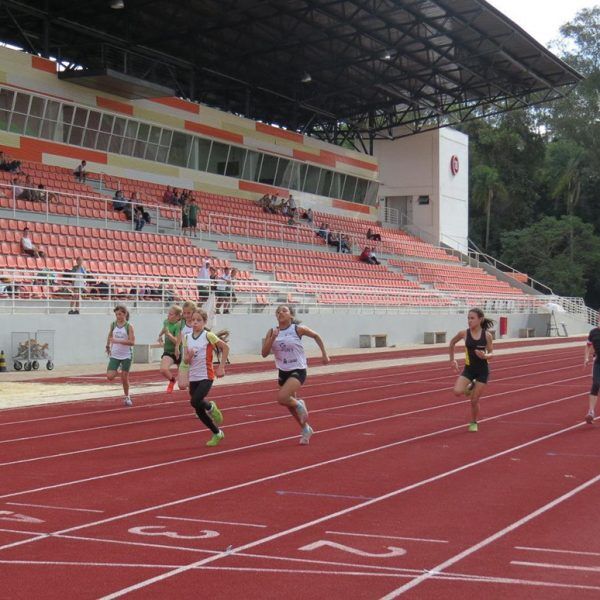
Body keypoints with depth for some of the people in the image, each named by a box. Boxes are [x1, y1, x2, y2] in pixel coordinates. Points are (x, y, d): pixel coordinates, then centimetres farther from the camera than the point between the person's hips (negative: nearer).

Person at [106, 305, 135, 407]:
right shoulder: (113, 324, 2)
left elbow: (132, 342, -17)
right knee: (109, 377, -10)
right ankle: (116, 371, 25)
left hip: (126, 355, -3)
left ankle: (127, 397, 21)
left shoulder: (129, 326, -9)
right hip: (114, 355, 3)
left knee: (125, 377, 2)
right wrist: (108, 346, 16)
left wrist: (118, 341, -24)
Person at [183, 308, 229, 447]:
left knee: (195, 402, -26)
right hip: (193, 377, 5)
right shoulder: (187, 337, 5)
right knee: (199, 411, 6)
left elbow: (225, 348, -3)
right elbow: (186, 360, 7)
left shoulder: (208, 335, -8)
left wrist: (221, 367, -6)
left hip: (206, 376, -5)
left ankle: (211, 407, 7)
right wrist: (189, 357, -16)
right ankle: (217, 433, 23)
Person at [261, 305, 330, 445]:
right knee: (290, 404, 15)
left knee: (282, 397, -27)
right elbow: (264, 353, -8)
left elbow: (316, 336, 7)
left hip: (298, 371, -5)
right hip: (283, 372, 5)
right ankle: (306, 429, 38)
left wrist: (324, 354, 9)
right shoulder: (272, 332, -1)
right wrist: (273, 338, -20)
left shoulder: (298, 329, -10)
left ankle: (299, 404, 6)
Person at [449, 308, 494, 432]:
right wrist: (452, 359, 10)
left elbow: (491, 353, -3)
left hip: (482, 370, -1)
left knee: (474, 400, 3)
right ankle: (470, 386, 14)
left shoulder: (487, 335, -11)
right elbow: (452, 343, 10)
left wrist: (485, 356, -25)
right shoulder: (464, 333, -9)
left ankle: (474, 423, 30)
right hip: (469, 369, 1)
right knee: (457, 392, -21)